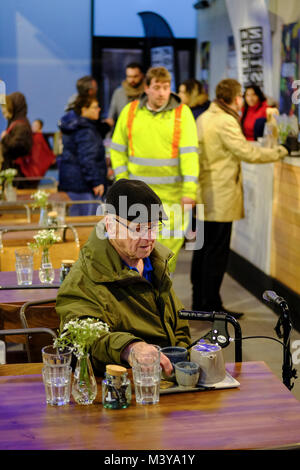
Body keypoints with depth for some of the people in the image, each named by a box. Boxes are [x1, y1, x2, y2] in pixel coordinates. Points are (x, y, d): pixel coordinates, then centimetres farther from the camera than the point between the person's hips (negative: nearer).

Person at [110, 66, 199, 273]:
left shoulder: (182, 112, -1)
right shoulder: (130, 112, 6)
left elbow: (189, 153, -6)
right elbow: (117, 150, 12)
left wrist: (189, 190, -13)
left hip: (172, 194, -1)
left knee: (170, 241, 3)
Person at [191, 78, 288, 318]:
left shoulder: (204, 118, 12)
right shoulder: (226, 121, -17)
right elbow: (247, 153, -19)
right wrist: (279, 152, -6)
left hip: (204, 196, 10)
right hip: (220, 198, -10)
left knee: (203, 250, 15)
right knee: (216, 251, -3)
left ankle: (199, 300, 24)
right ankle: (211, 305, 3)